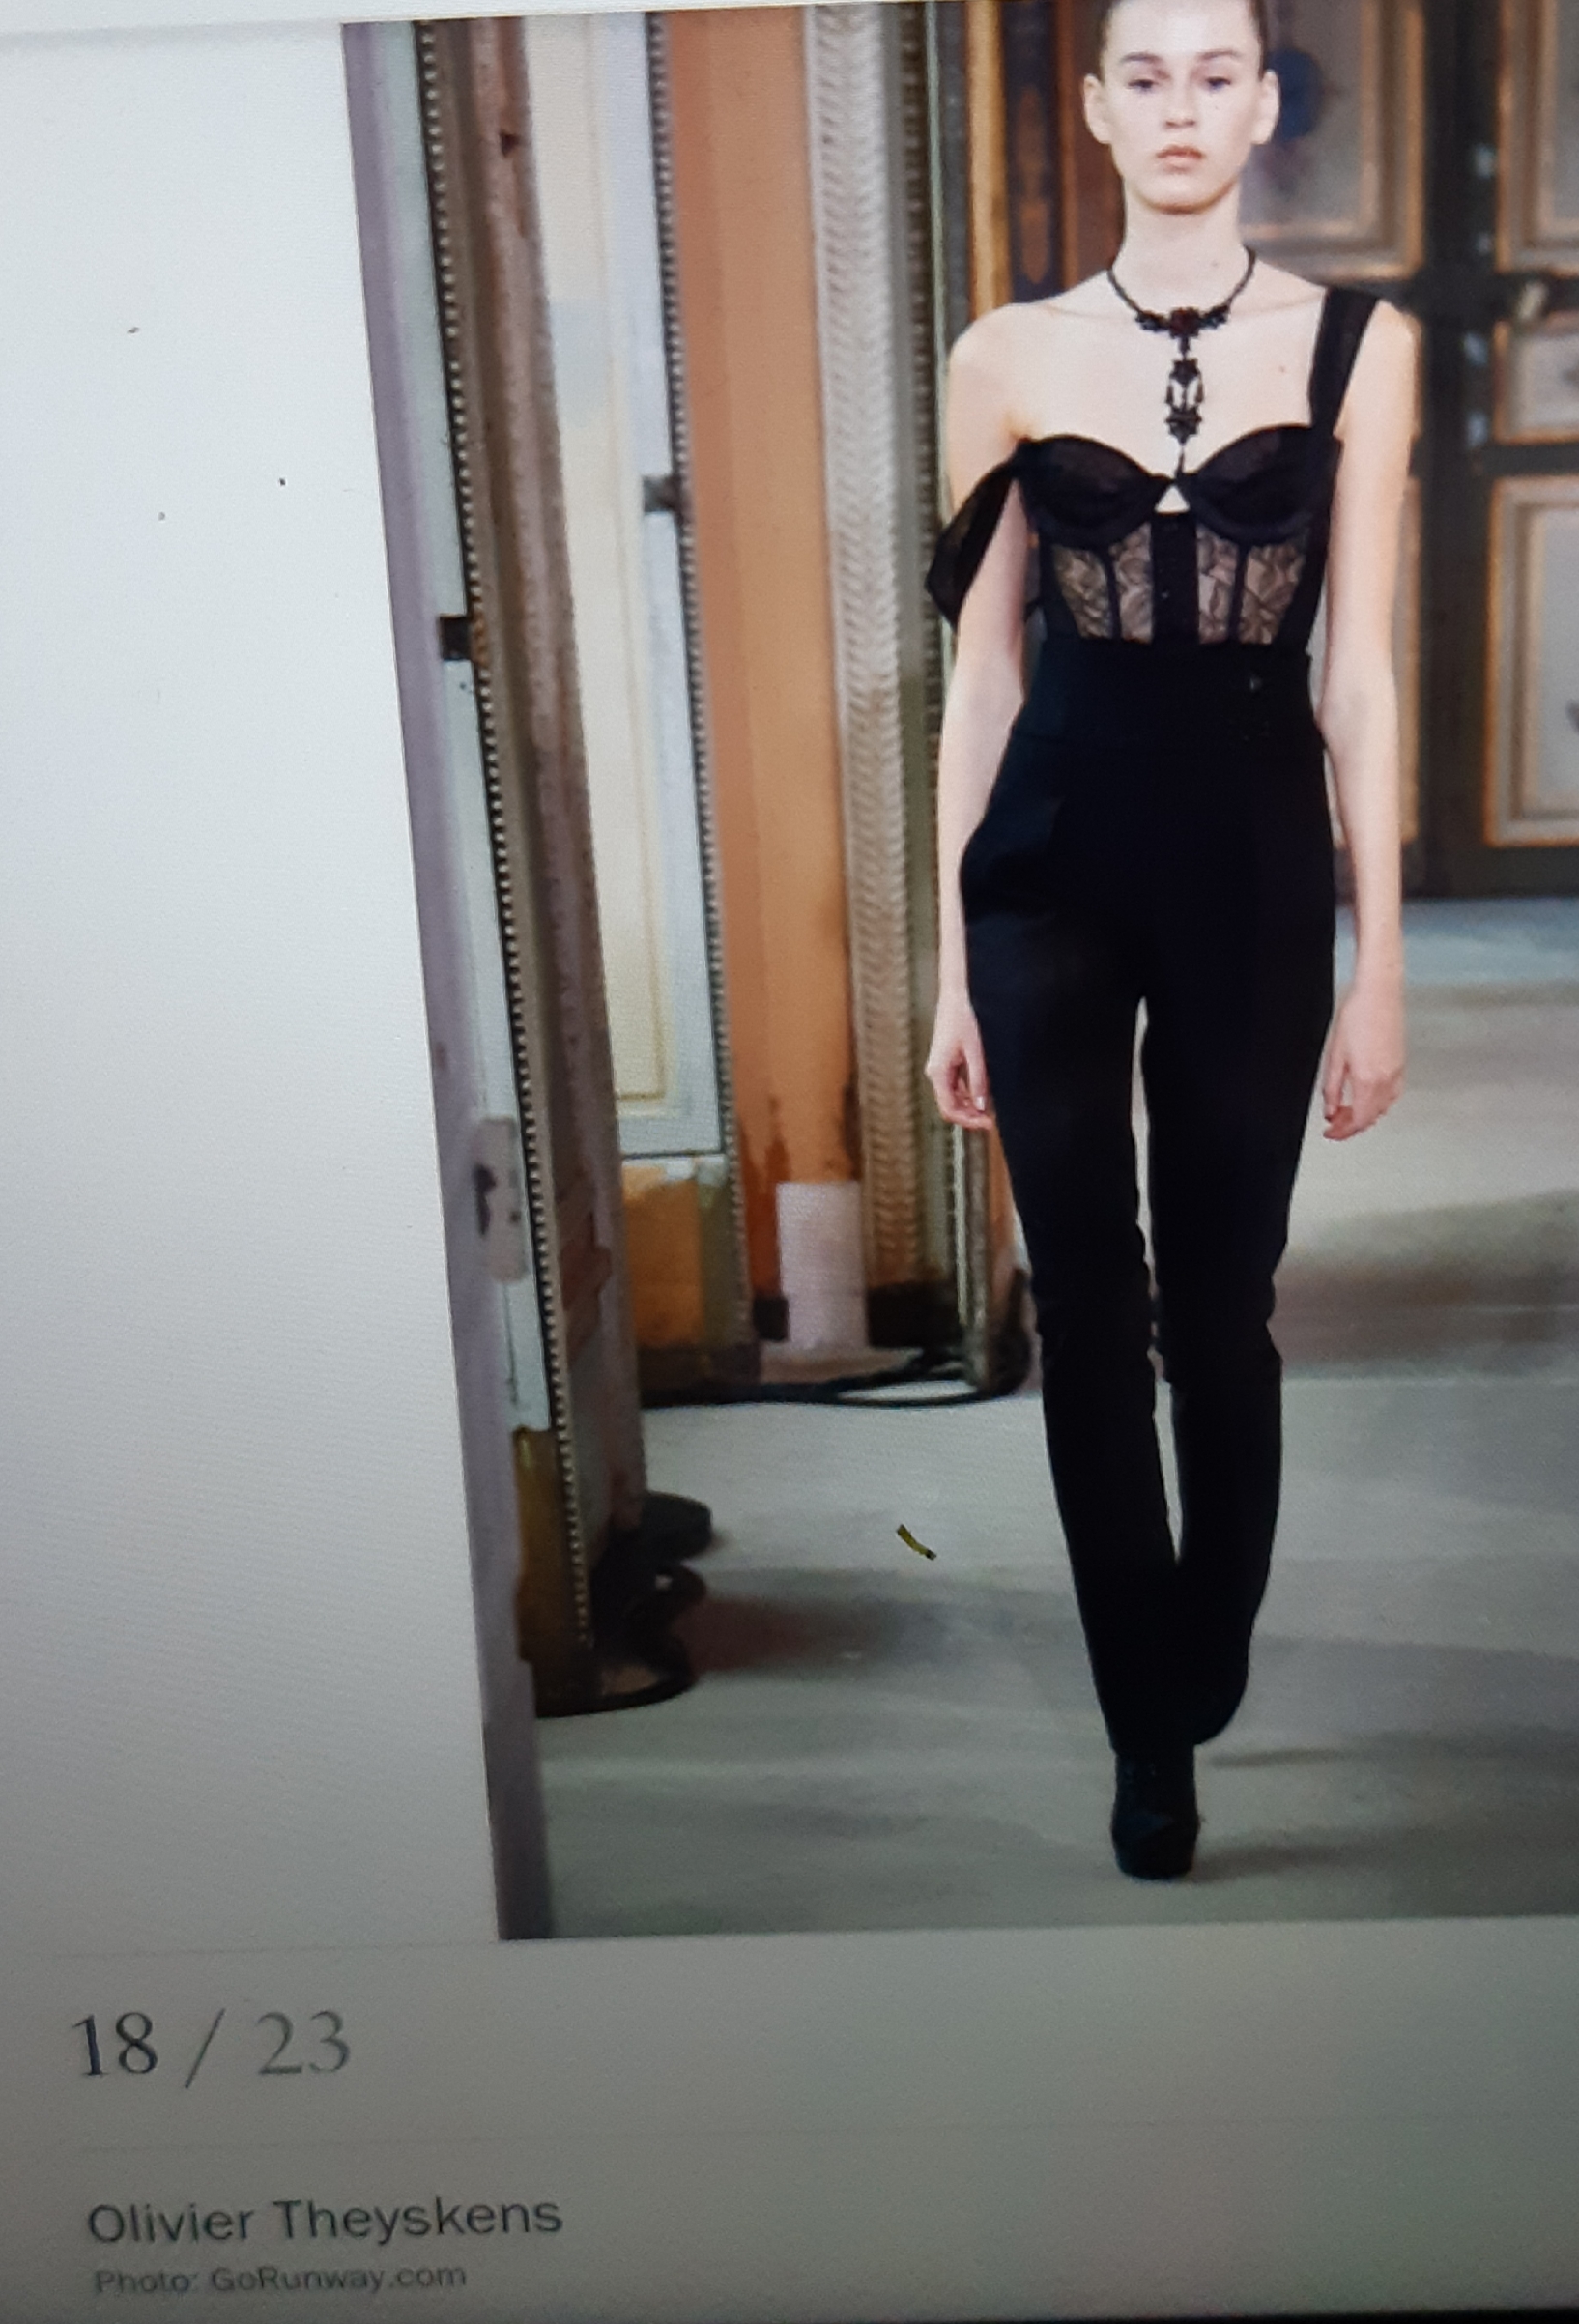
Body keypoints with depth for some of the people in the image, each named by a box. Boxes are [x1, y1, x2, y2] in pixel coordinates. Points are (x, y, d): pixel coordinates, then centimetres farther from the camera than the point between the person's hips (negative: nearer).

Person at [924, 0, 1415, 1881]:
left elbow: (1360, 670, 1)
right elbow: (981, 672, 5)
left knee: (1219, 1306, 8)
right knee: (1087, 1311, 6)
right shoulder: (1008, 360, 5)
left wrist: (1381, 965, -3)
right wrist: (951, 966, 3)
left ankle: (1191, 1687, 35)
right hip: (1052, 864, 1)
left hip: (1253, 860, 0)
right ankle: (1151, 1722, 26)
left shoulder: (1354, 348, 3)